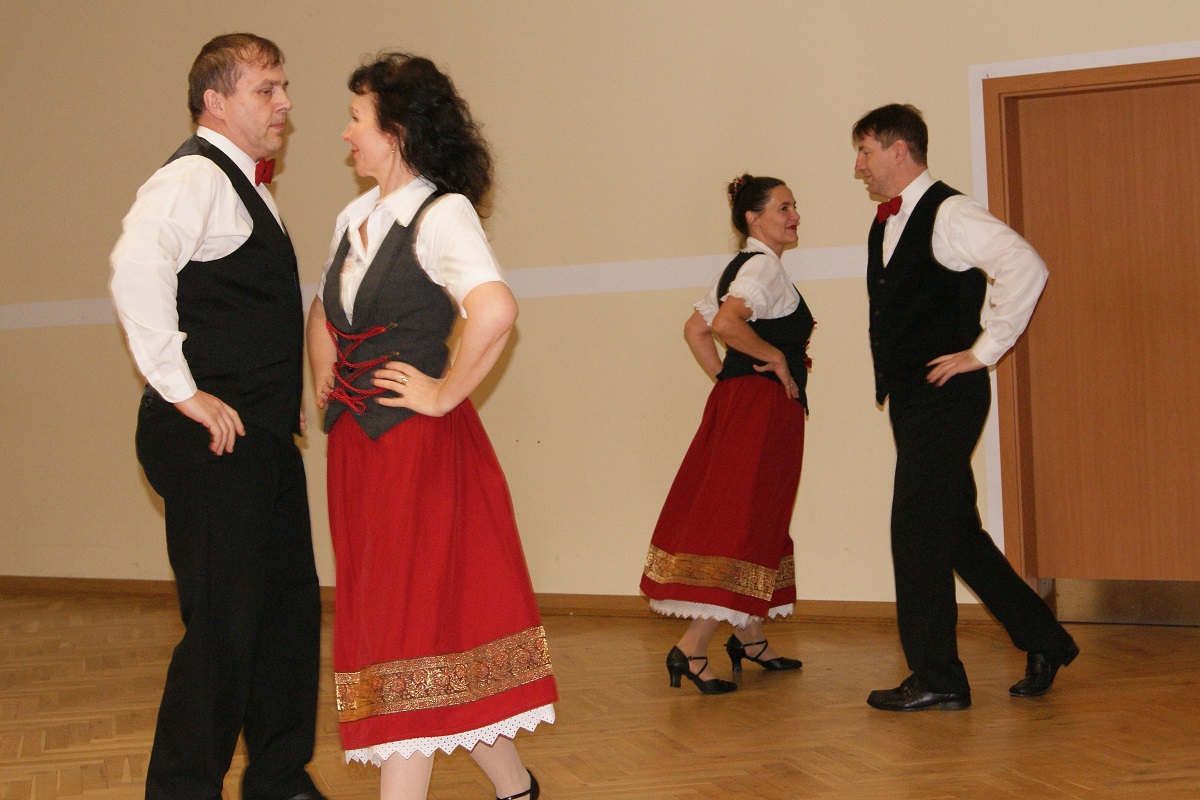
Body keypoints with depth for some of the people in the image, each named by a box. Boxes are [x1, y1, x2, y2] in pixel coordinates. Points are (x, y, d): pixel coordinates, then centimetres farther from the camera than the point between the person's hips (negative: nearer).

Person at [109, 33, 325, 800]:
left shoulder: (248, 188, 19)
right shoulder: (194, 178, -13)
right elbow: (137, 269, -31)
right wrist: (181, 391, -27)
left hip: (264, 441, 10)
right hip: (214, 444, -10)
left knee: (291, 608, 14)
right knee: (226, 622, -6)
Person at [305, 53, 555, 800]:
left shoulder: (442, 213, -13)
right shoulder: (354, 219, 12)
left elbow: (495, 310, -31)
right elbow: (324, 315, 29)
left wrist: (445, 393, -22)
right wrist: (327, 386, 16)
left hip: (419, 446, -9)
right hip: (356, 447, 9)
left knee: (413, 625, -4)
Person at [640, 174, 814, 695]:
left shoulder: (740, 267, 18)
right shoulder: (764, 266, -11)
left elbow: (695, 329, 22)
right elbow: (725, 323, -28)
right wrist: (776, 356, -16)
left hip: (737, 400, 10)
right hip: (764, 404, -10)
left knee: (757, 518, 16)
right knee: (741, 521, -10)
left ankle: (748, 638, 25)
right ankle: (692, 648, -13)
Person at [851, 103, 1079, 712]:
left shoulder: (948, 214, -12)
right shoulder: (884, 227, 15)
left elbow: (1026, 267, -24)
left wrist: (984, 349, -20)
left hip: (945, 394, -9)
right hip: (909, 398, 9)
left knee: (916, 531, -8)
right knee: (955, 530, 13)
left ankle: (935, 678, 2)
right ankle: (1043, 641, 24)